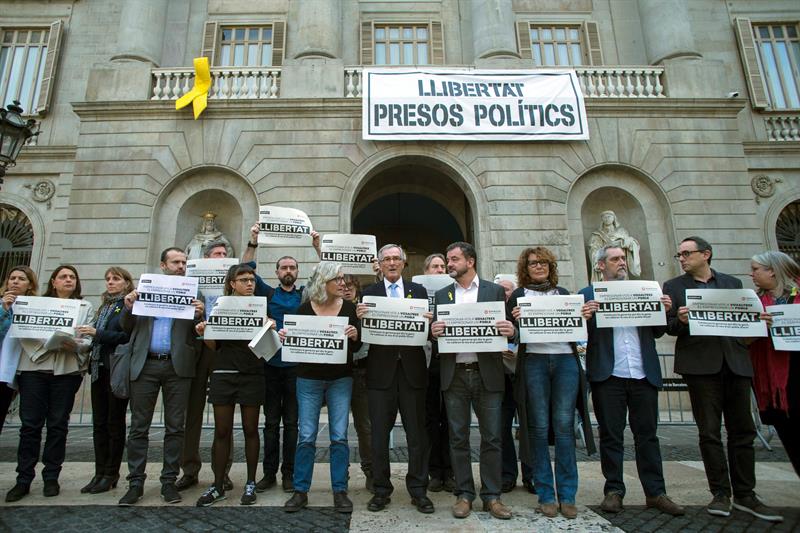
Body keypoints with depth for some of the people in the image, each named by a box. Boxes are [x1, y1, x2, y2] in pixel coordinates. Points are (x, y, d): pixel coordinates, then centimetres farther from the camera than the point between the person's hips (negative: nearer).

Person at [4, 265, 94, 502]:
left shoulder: (85, 307, 12)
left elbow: (90, 338, 4)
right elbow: (24, 333, 0)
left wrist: (75, 345, -17)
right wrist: (49, 343, -16)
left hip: (67, 370, 0)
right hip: (34, 367, 0)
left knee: (58, 425, 5)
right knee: (30, 424, 1)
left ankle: (51, 478, 15)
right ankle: (23, 480, 11)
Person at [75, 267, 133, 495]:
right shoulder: (103, 307, 17)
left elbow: (129, 336, -16)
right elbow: (98, 337, 20)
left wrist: (97, 333, -18)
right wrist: (87, 335, 1)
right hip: (99, 368, 7)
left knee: (115, 422, 2)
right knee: (99, 422, 10)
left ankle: (112, 474, 11)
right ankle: (100, 473, 19)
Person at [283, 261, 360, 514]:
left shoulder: (348, 307, 0)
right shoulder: (304, 308, -2)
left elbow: (357, 346, 1)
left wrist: (354, 336, -20)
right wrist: (284, 336, -16)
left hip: (341, 379, 1)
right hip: (309, 379, 0)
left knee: (339, 436, 3)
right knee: (306, 436, 2)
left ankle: (340, 491, 16)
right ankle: (300, 491, 18)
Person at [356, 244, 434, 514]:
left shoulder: (419, 291, 9)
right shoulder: (368, 293, 6)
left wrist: (429, 321, -17)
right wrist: (359, 317, -21)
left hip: (412, 369, 1)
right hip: (381, 370, 0)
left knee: (417, 432, 8)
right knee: (379, 433, 8)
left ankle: (418, 490, 22)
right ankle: (381, 490, 24)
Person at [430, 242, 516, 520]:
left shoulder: (495, 291, 5)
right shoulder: (441, 294, 11)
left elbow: (506, 328, 4)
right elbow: (436, 332, 9)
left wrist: (510, 330, -18)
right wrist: (434, 331, -14)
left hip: (487, 373, -1)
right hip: (454, 374, 2)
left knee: (491, 437, 5)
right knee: (458, 437, 8)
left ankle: (492, 496, 19)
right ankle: (464, 494, 20)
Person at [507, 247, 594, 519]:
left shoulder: (563, 293, 17)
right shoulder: (518, 295, 9)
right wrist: (515, 320, -15)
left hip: (566, 360, 2)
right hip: (534, 361, -2)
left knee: (564, 426, 0)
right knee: (539, 428, 0)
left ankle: (567, 495, 10)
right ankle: (546, 495, 11)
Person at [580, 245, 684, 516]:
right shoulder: (588, 295, 4)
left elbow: (656, 332, 13)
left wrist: (664, 311, -5)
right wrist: (584, 317, -21)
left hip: (643, 374, 3)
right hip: (608, 375, -3)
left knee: (648, 434, 9)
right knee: (611, 435, 6)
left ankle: (655, 492, 19)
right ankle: (613, 490, 17)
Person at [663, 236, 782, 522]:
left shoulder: (733, 283, 14)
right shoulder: (673, 287, 7)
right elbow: (669, 327, 1)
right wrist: (681, 320, -20)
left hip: (735, 363, 3)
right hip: (701, 365, -3)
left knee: (742, 431, 8)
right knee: (710, 432, 1)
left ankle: (744, 494, 19)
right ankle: (720, 493, 12)